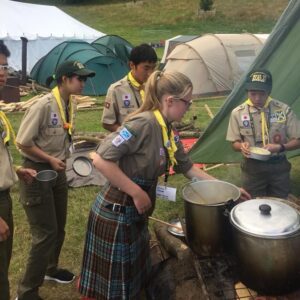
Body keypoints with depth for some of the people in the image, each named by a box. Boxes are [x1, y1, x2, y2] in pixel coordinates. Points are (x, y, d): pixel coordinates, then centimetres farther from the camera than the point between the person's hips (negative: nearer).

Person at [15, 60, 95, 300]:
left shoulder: (70, 104, 1)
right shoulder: (43, 105, -23)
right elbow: (22, 142, -19)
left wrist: (61, 158, 5)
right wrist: (49, 159, -15)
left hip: (58, 171, 8)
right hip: (37, 173, -8)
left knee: (59, 228, 20)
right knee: (45, 234, -2)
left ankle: (51, 269, 45)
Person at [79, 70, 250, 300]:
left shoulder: (169, 132, 4)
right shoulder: (143, 123, -23)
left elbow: (188, 168, 16)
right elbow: (101, 159, -27)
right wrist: (137, 193, -23)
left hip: (135, 215, 8)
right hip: (115, 215, -8)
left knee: (136, 279, 22)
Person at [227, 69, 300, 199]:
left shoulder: (284, 110, -8)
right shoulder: (238, 113, -8)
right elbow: (235, 143, 2)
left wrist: (280, 147, -21)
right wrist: (242, 146, -21)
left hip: (279, 167, 1)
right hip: (252, 168, 0)